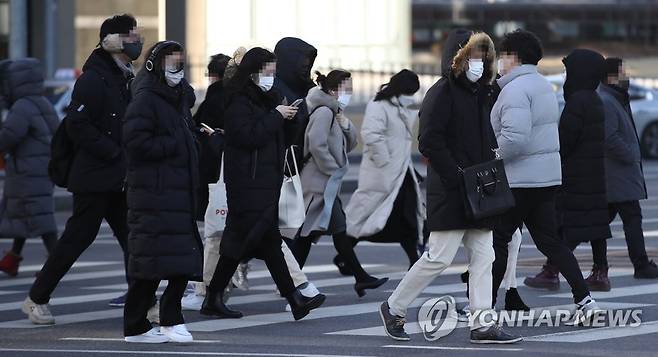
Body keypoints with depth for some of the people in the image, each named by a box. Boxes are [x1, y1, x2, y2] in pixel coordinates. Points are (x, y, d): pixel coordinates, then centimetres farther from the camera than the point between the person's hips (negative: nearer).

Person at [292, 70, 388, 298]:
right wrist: (334, 170, -16)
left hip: (327, 184, 11)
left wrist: (344, 122, 1)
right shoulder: (324, 112, -13)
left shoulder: (334, 112, 19)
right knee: (339, 230, -8)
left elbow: (350, 144, 18)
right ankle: (360, 278, -7)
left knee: (307, 232, 9)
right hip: (321, 183, -11)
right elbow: (317, 145, -23)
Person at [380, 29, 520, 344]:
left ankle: (482, 323, 3)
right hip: (449, 194, -8)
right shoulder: (442, 94, -10)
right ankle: (393, 309, 10)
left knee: (483, 256, 3)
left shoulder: (481, 94, 16)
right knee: (440, 258, -6)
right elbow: (429, 142, -18)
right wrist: (457, 177, -20)